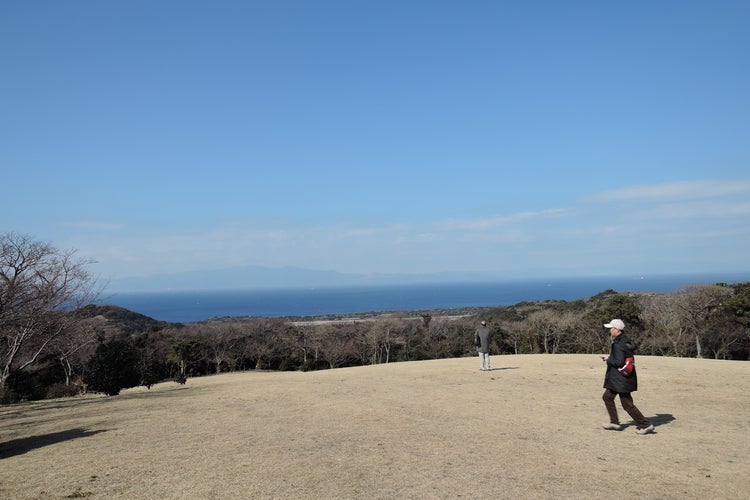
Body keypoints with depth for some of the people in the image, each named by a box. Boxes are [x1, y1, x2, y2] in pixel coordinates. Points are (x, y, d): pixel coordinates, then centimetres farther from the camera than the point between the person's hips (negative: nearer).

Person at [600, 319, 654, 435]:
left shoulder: (618, 345, -22)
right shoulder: (626, 341, 6)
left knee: (627, 404, -1)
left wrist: (608, 359, -10)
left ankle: (646, 425, 6)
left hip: (621, 379, -10)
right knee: (607, 397, 17)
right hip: (617, 379, 10)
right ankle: (614, 422, 23)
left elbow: (619, 362, -26)